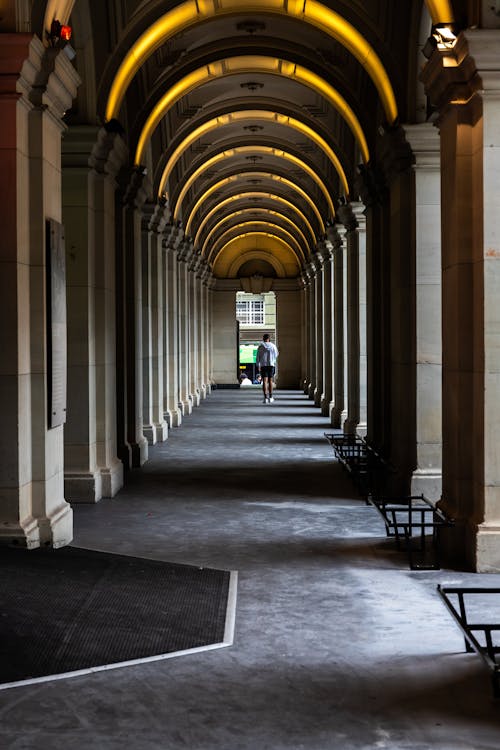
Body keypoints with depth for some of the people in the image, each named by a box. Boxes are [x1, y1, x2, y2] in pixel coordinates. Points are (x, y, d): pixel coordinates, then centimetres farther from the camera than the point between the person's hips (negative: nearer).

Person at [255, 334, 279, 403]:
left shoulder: (261, 346, -2)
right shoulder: (273, 346, 0)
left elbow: (258, 356, 0)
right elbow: (276, 355, 9)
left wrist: (258, 366, 7)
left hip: (263, 365, -1)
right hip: (271, 364, 1)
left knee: (264, 381, -5)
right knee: (270, 381, 12)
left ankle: (265, 398, -14)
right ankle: (270, 397, 16)